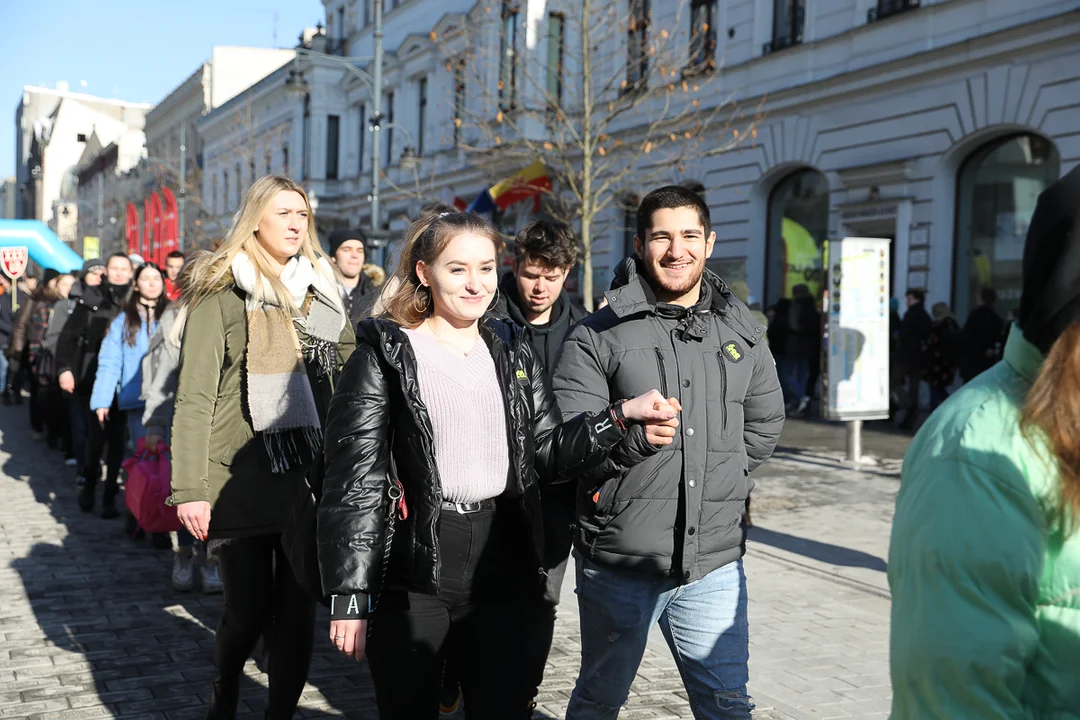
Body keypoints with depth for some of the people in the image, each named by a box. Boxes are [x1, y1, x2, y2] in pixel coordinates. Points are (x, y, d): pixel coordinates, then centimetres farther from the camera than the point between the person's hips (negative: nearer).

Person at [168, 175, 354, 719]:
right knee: (248, 609, 3)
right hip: (241, 479, -4)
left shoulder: (320, 292, 12)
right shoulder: (221, 294, -3)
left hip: (309, 476, 4)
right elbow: (194, 397, -8)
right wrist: (189, 489, -14)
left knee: (297, 609, 5)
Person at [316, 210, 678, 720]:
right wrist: (349, 595, -13)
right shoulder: (384, 355, -5)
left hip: (499, 571, 4)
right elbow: (352, 480, -9)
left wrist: (622, 418, -9)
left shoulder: (513, 352, 10)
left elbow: (547, 452, 7)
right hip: (410, 575, -3)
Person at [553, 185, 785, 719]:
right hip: (620, 564, -2)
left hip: (714, 564, 3)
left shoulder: (742, 333, 9)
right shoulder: (597, 337, -5)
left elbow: (764, 424, 18)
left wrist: (718, 480, 8)